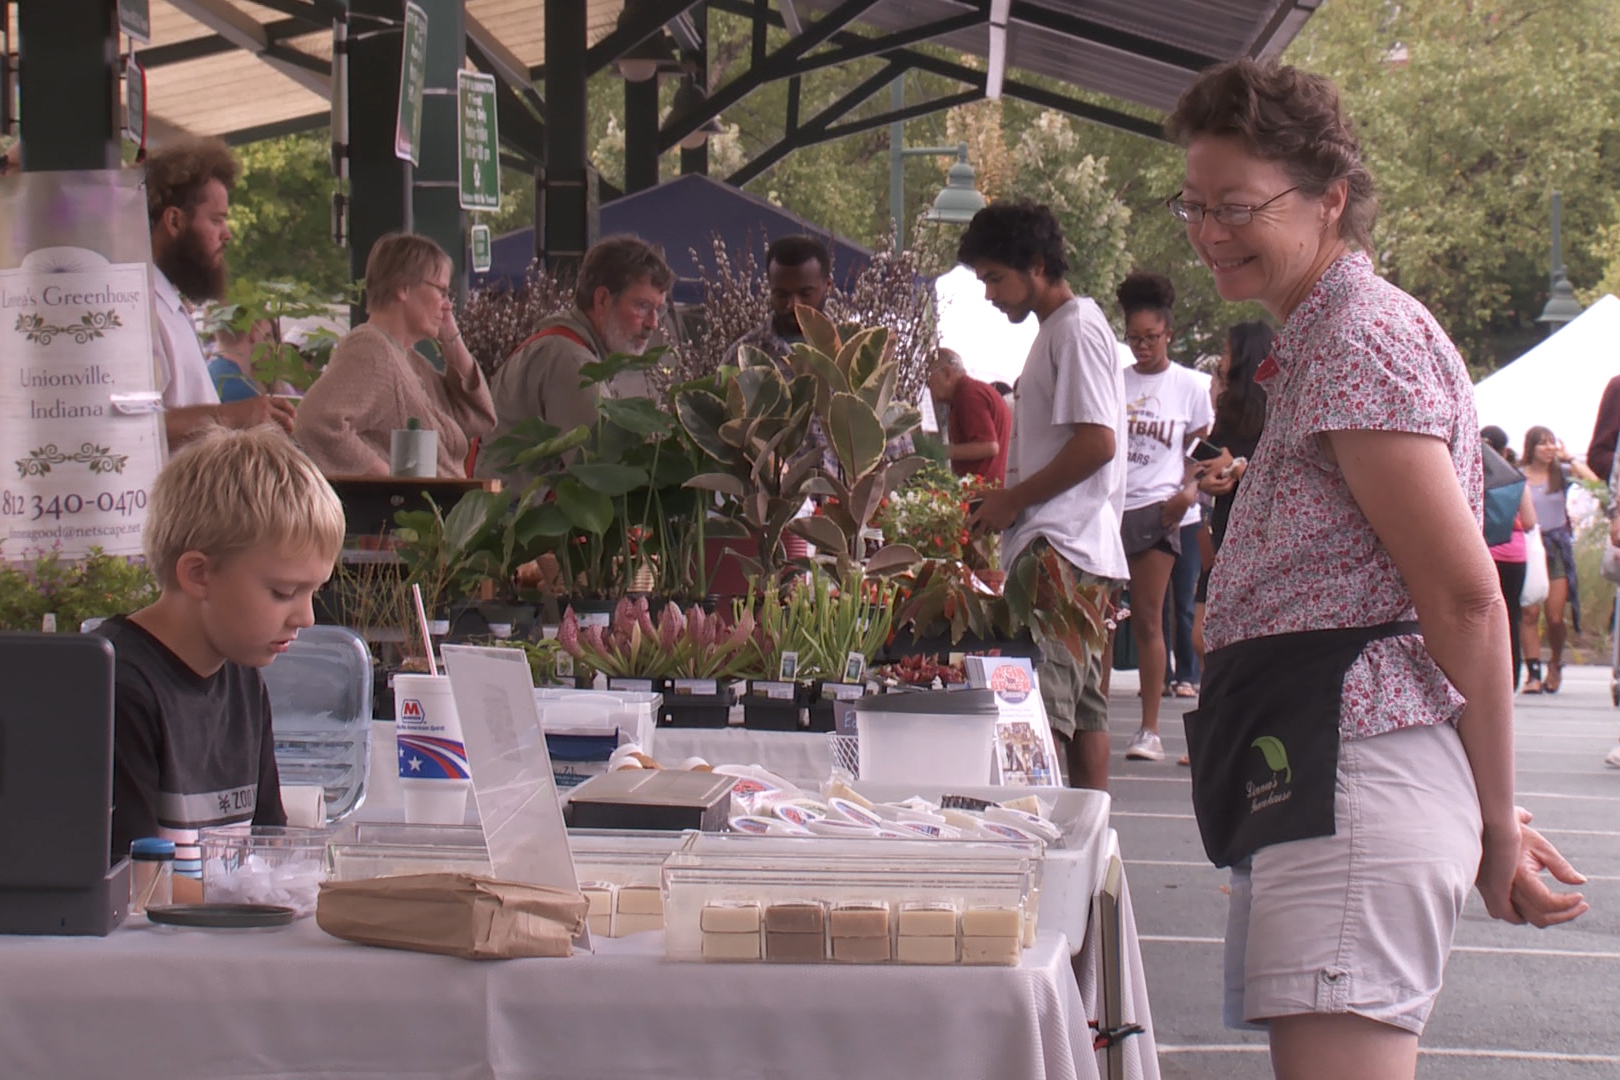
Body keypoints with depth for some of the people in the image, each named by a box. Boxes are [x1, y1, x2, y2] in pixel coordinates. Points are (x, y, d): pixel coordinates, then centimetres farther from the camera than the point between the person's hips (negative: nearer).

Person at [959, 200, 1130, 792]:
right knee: (1081, 704, 11)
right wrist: (1004, 495, 14)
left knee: (1039, 707, -16)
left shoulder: (1078, 328, -10)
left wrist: (1013, 500, -12)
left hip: (1062, 549, -11)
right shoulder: (1055, 329, 21)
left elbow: (1096, 443, -19)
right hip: (1062, 548, 11)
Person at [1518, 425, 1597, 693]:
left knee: (1555, 616, -2)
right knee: (1530, 612, -12)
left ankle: (1556, 665, 23)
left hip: (1557, 547, 1)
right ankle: (1533, 672, -9)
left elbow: (1592, 480, -12)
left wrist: (1568, 458, -6)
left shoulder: (1561, 472, 5)